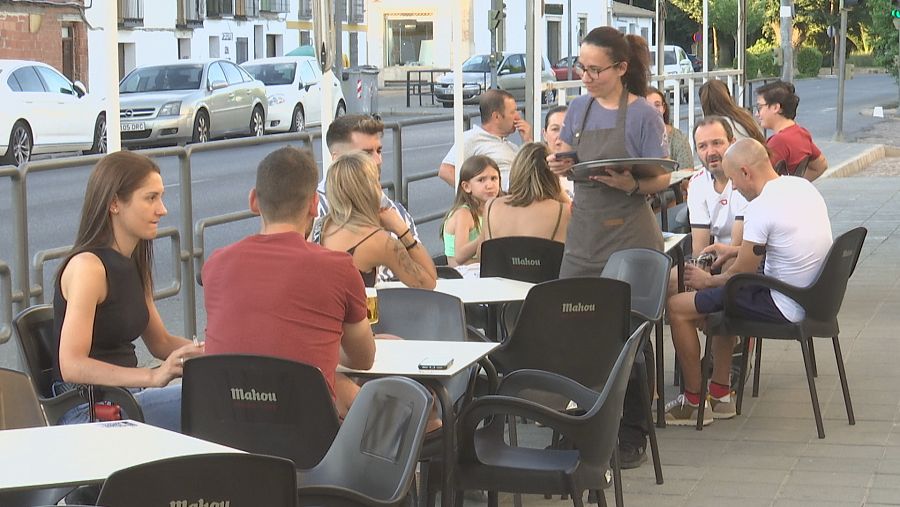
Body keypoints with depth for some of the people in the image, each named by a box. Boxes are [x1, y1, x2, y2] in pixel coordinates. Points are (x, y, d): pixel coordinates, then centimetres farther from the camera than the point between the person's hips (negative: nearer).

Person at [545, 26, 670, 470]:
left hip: (628, 236, -5)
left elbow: (662, 179, -8)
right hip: (584, 232, 5)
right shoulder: (580, 108, 9)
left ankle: (632, 434, 14)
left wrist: (631, 184, -28)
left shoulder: (643, 115, -7)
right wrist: (559, 165, -6)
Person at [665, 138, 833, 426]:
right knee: (721, 296, 30)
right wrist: (736, 250, 20)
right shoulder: (802, 187, 5)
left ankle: (694, 403, 9)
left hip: (785, 307, -10)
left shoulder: (760, 208, -22)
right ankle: (720, 395, 30)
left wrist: (707, 281, 7)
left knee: (677, 307, -3)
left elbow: (742, 274, -12)